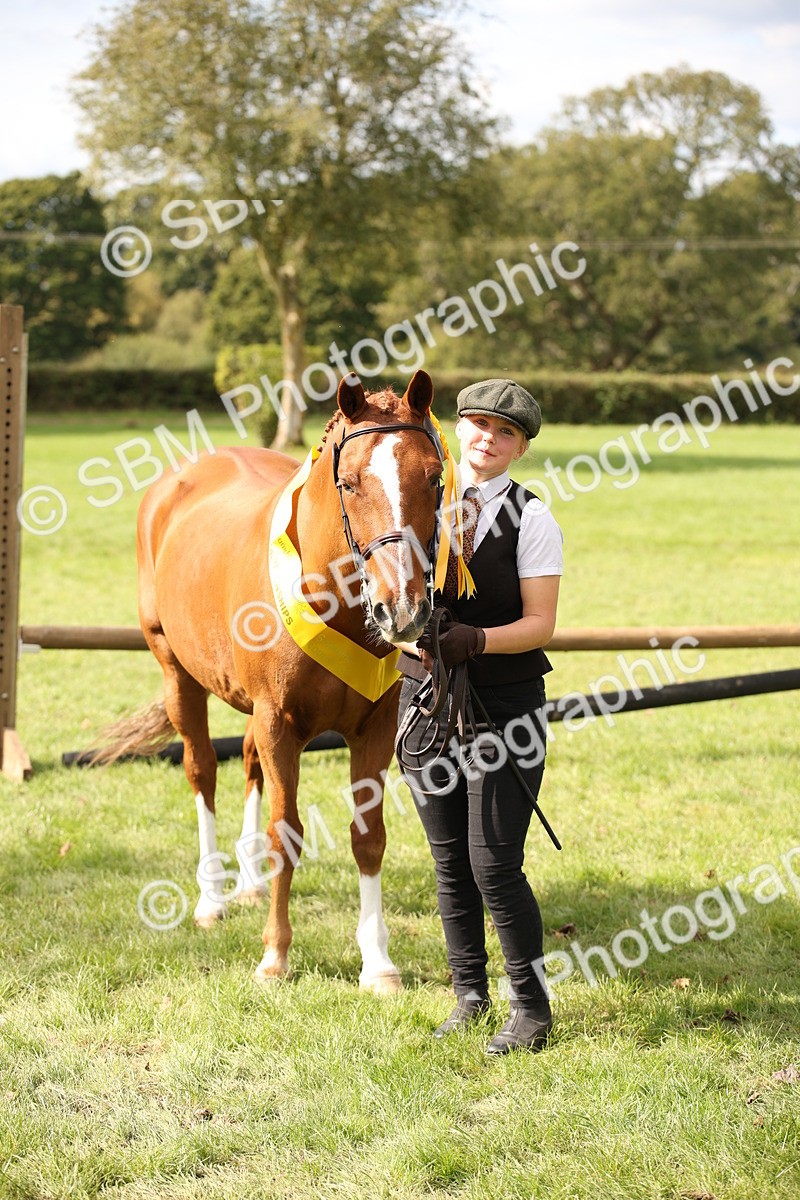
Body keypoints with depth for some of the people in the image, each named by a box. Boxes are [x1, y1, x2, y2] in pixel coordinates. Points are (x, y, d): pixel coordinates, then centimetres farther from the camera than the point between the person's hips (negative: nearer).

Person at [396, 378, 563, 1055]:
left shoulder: (532, 520, -5)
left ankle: (533, 1007, 8)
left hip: (505, 702, -4)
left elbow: (540, 623, -9)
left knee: (495, 866, -7)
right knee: (450, 863, 11)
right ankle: (470, 993, 26)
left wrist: (476, 639, -25)